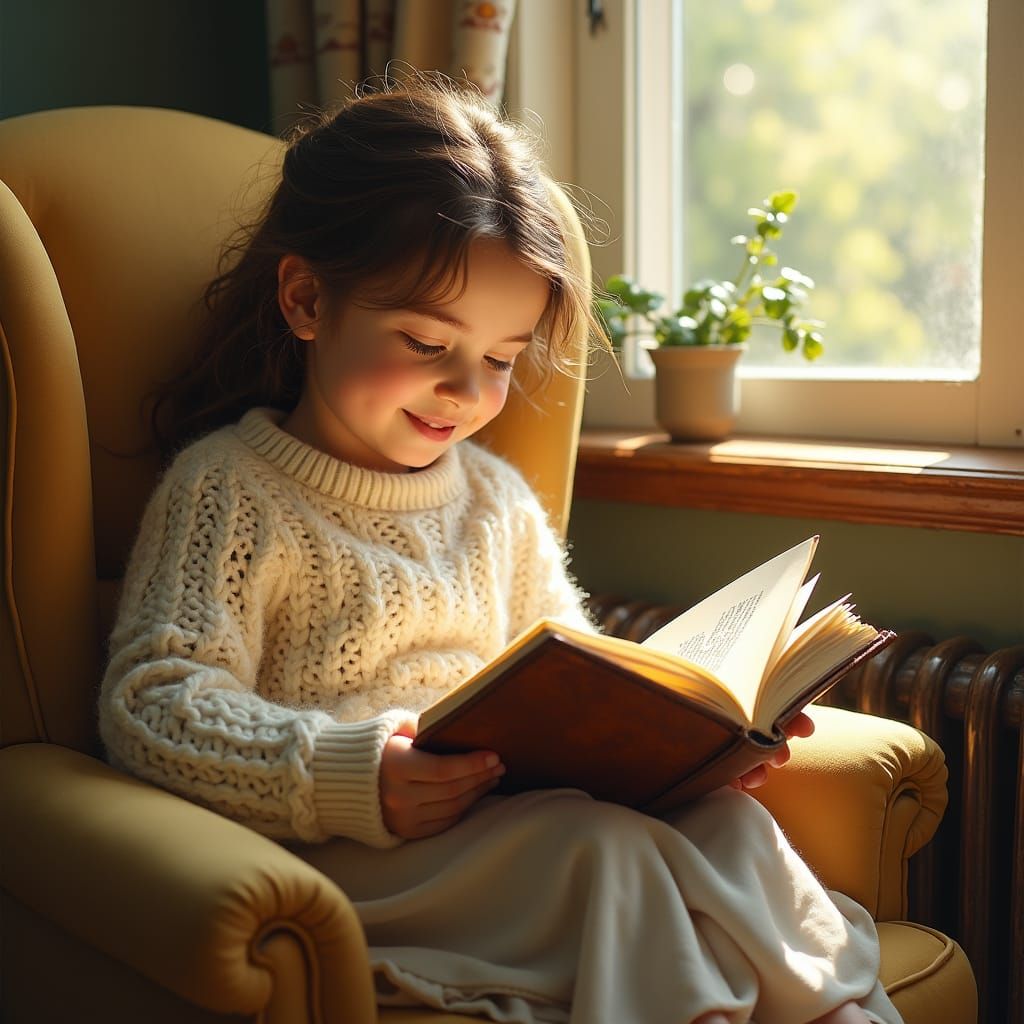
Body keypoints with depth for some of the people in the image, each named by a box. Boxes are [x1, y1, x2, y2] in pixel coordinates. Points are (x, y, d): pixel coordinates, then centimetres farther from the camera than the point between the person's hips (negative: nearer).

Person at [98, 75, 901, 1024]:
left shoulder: (497, 497, 18)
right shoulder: (228, 489, -5)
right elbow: (152, 700, -14)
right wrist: (345, 779, -28)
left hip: (526, 821, 7)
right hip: (344, 862, -6)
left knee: (729, 823, -17)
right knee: (603, 848, -29)